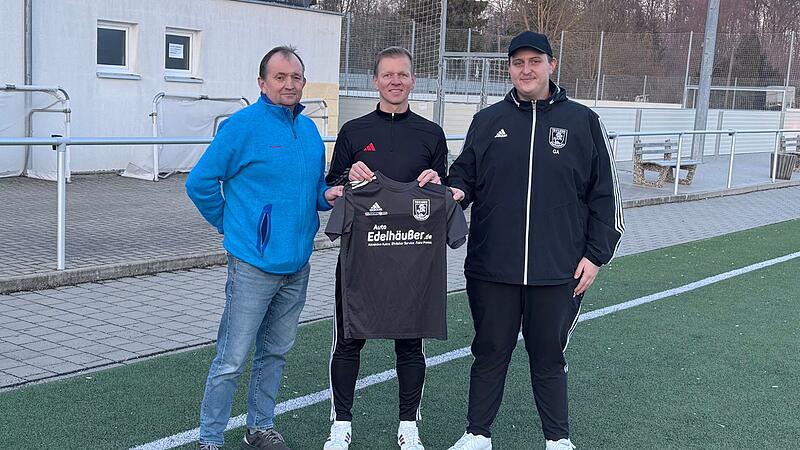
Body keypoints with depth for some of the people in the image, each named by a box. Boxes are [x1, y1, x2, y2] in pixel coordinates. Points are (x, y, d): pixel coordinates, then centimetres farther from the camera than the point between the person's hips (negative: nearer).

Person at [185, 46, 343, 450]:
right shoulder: (243, 125, -11)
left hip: (297, 264, 7)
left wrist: (327, 195, -1)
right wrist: (230, 224, -2)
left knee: (275, 352, 17)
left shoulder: (309, 130, 10)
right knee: (232, 360, -2)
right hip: (254, 265, -7)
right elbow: (199, 183, -10)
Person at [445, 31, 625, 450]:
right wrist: (457, 189, -10)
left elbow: (604, 194, 2)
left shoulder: (583, 121, 1)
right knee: (490, 352, 12)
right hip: (492, 268, 2)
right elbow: (464, 172, 14)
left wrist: (595, 254, -2)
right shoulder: (487, 121, 6)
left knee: (549, 356, 11)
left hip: (558, 272, -1)